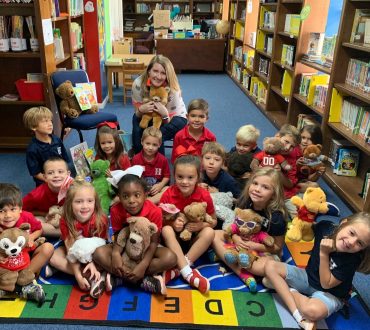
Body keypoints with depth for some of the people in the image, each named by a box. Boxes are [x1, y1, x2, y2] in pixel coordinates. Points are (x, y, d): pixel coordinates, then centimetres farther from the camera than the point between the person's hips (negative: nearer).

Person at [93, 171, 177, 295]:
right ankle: (144, 281, -26)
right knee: (99, 253, -27)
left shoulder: (154, 211, -24)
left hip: (146, 249, -1)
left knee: (170, 258, -31)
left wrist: (143, 265, -34)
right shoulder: (116, 210, -18)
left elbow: (154, 241, -21)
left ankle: (120, 278, -25)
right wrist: (116, 254, -36)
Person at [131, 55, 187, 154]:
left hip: (174, 118, -2)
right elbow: (138, 114, -12)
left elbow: (168, 122, -19)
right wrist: (141, 110, -36)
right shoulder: (138, 84, -23)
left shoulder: (173, 91, -27)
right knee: (136, 119, -31)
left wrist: (164, 114, -41)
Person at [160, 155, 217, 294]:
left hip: (194, 239, 1)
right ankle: (187, 272, -35)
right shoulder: (168, 194, -14)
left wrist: (201, 225, -23)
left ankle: (178, 268, -28)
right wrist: (172, 223, -26)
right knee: (166, 230, -31)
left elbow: (214, 221, -1)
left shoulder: (204, 196, -14)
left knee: (209, 232, -28)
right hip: (175, 239, 0)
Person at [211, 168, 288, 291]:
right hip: (243, 242, 5)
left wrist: (255, 246, -29)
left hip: (265, 252, -5)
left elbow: (277, 247, -15)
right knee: (215, 235, -12)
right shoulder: (245, 202, -14)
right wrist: (235, 237, -23)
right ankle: (242, 273, -21)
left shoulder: (276, 217, -27)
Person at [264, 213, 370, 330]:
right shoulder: (325, 227, -18)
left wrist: (324, 254, -30)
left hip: (330, 293, -5)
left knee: (312, 311, -39)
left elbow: (326, 284, -23)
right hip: (308, 276, 5)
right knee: (270, 266, -13)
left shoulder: (353, 259, -28)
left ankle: (290, 291, -5)